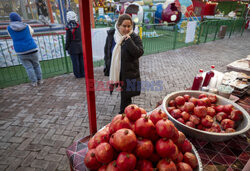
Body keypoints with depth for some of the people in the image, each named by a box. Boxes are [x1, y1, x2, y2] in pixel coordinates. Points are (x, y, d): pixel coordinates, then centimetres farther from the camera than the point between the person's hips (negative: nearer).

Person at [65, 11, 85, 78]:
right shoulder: (79, 26, -2)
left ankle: (77, 74, 11)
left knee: (75, 61, 4)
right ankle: (83, 73, 17)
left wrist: (66, 47, 3)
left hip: (73, 47, -3)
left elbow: (68, 39, -8)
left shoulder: (68, 28, -11)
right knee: (81, 60, 10)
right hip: (80, 46, 3)